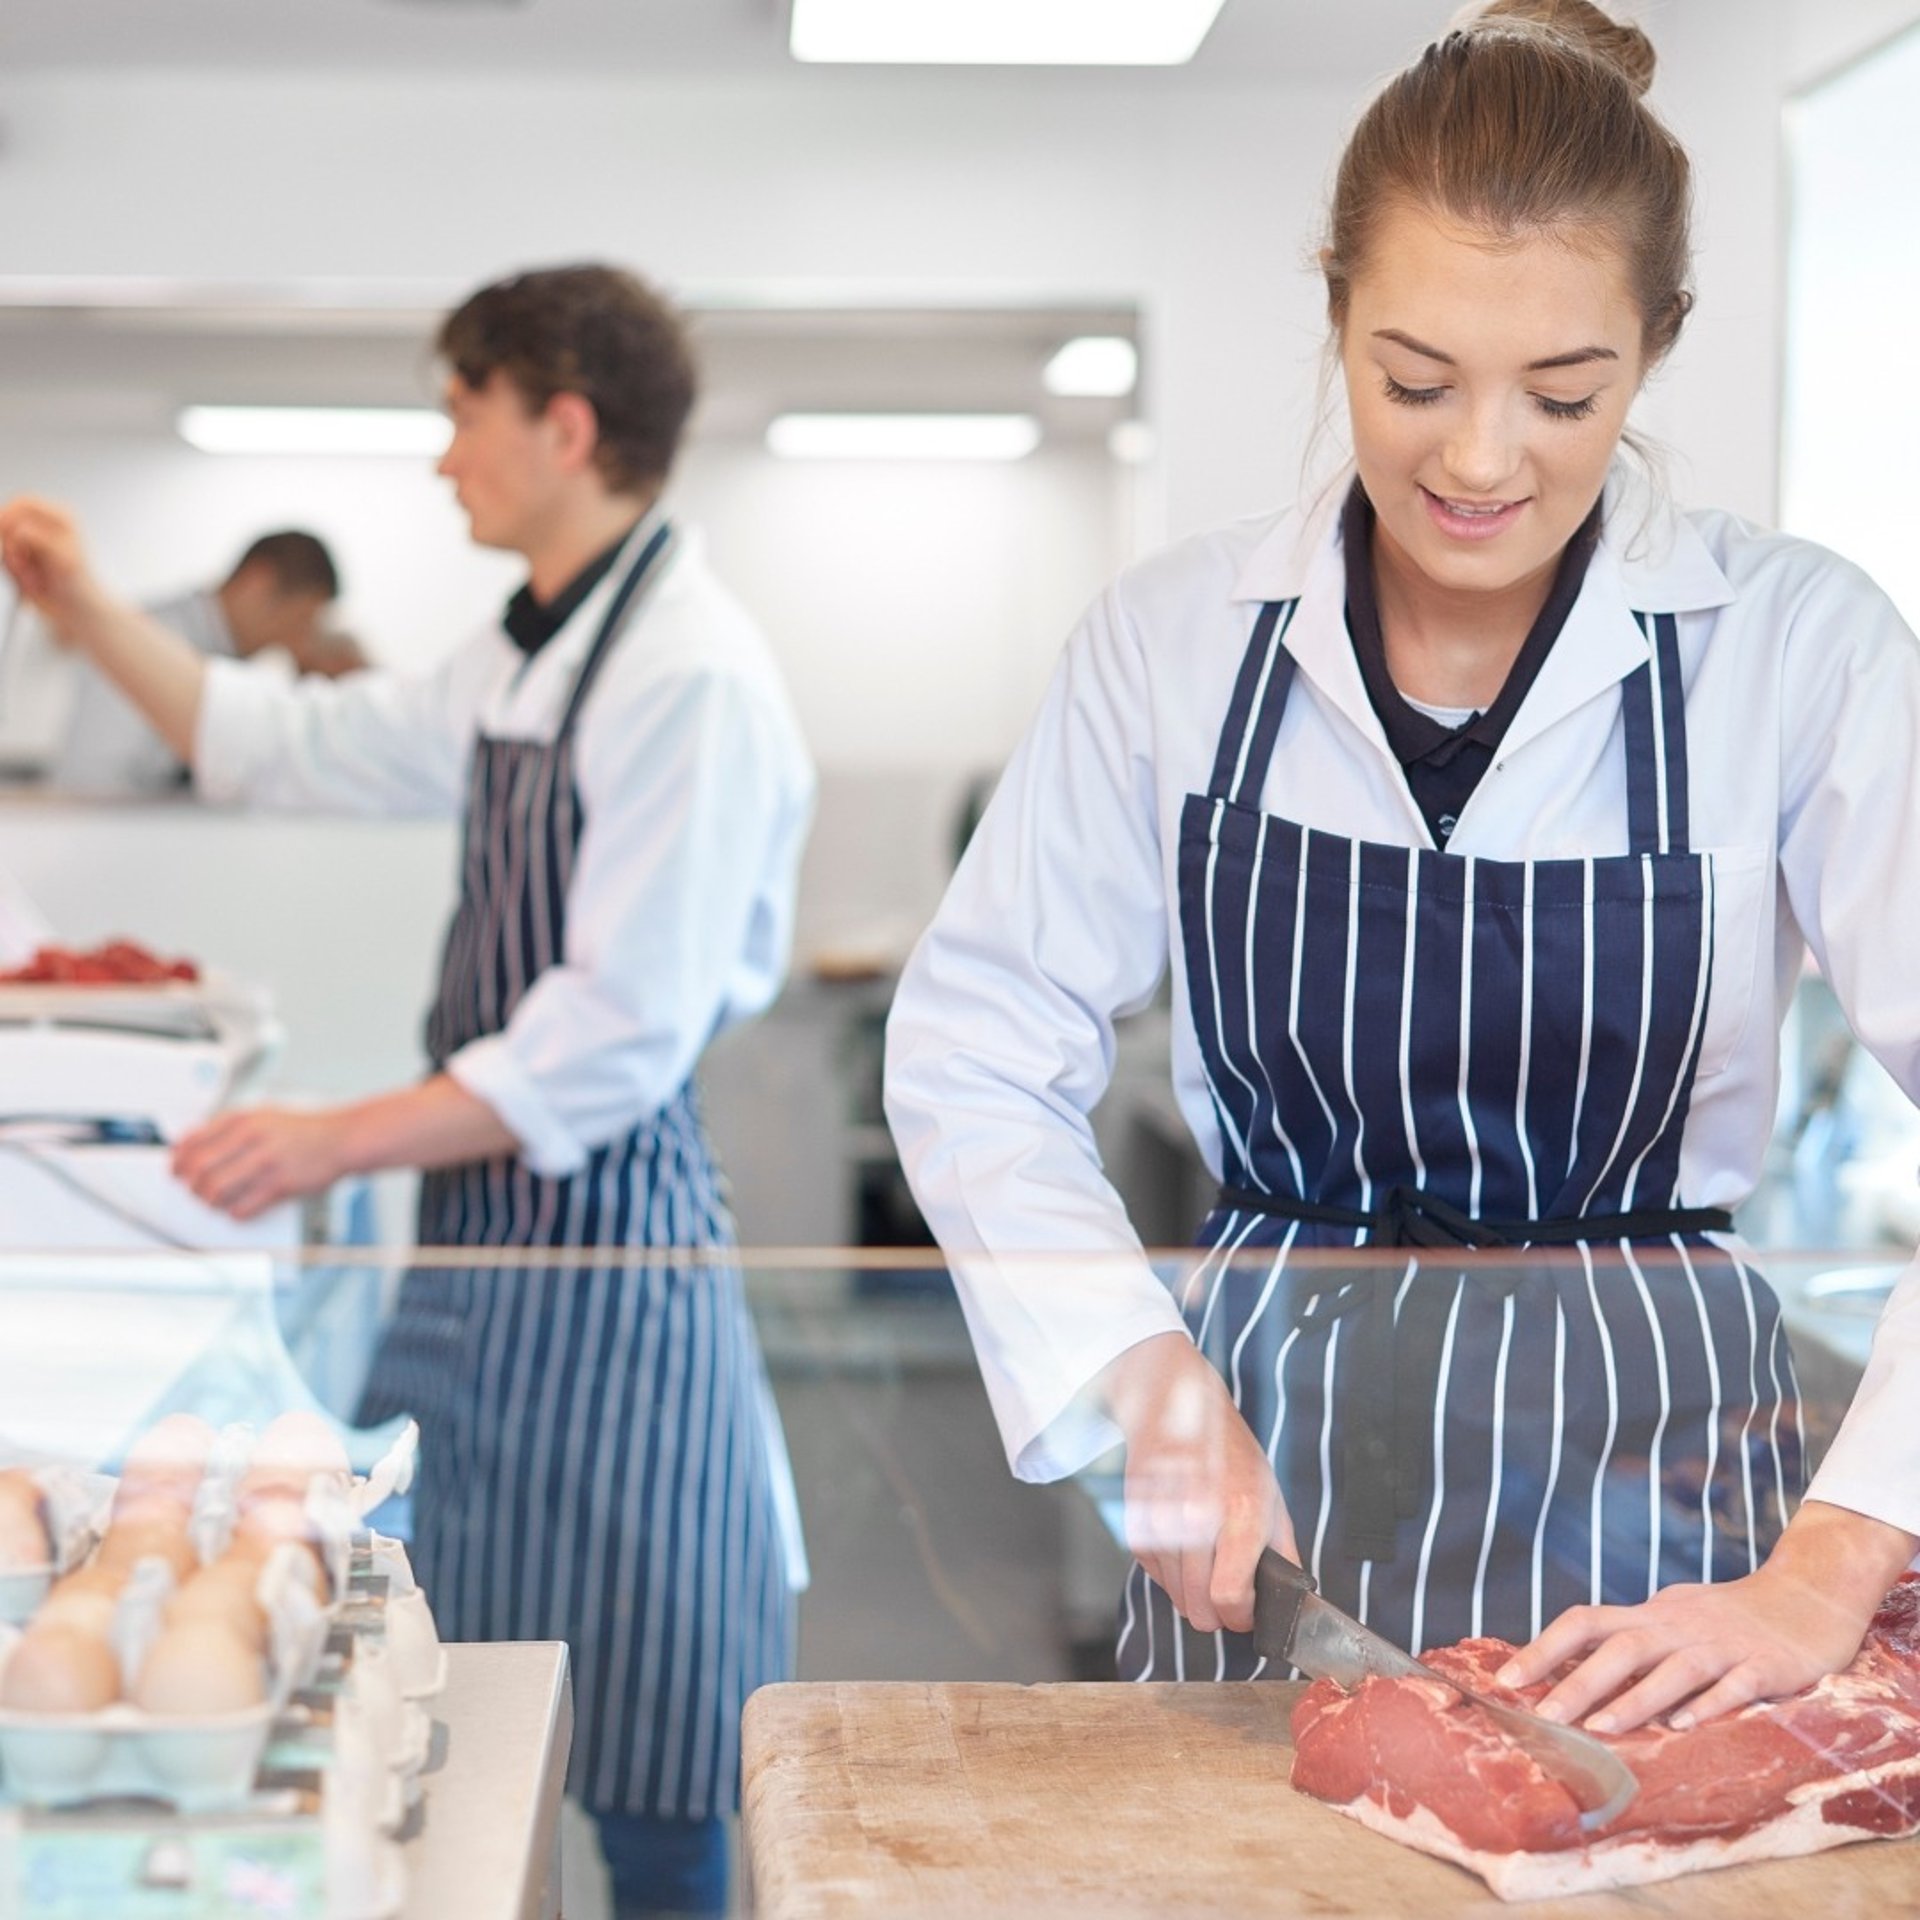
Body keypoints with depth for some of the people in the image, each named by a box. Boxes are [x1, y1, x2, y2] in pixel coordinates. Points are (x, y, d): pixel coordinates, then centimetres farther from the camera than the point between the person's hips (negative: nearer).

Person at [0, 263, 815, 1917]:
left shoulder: (690, 678, -17)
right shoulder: (528, 662, 13)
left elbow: (620, 1041, -22)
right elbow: (292, 746, 25)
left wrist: (341, 1142, -23)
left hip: (602, 1236, -9)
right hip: (483, 1224, 9)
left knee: (643, 1775, 1)